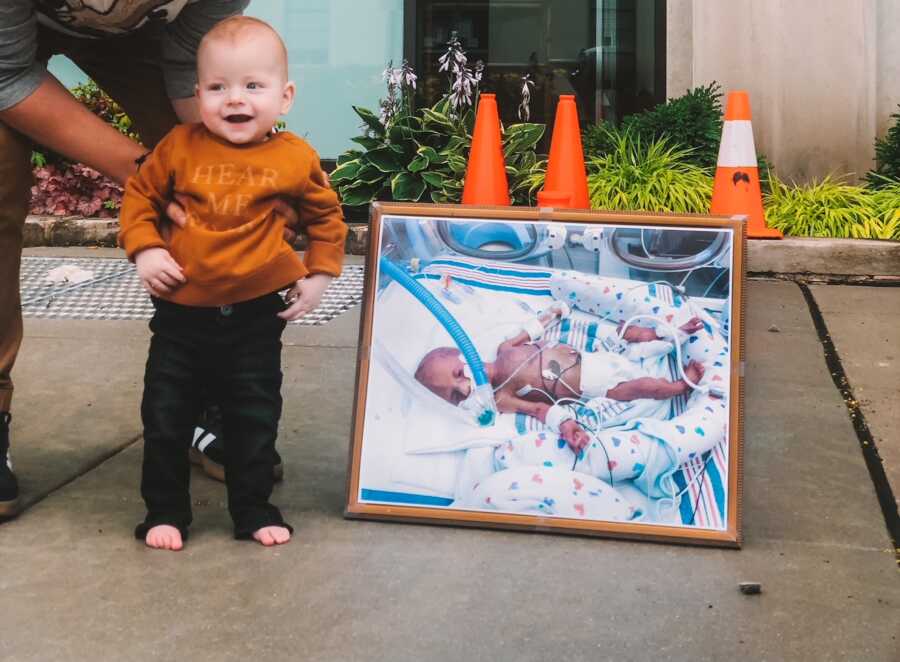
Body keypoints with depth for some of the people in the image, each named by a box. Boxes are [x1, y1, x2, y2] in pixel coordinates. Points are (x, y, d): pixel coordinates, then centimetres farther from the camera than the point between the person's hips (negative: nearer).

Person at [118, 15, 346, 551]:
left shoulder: (296, 159, -6)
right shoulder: (181, 147, -6)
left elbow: (326, 214, 9)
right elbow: (140, 194, 5)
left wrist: (320, 273, 3)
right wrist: (145, 248, -9)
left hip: (256, 315, 0)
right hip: (181, 311, 1)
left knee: (255, 420, 11)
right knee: (165, 417, 8)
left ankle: (254, 509, 27)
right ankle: (165, 511, 24)